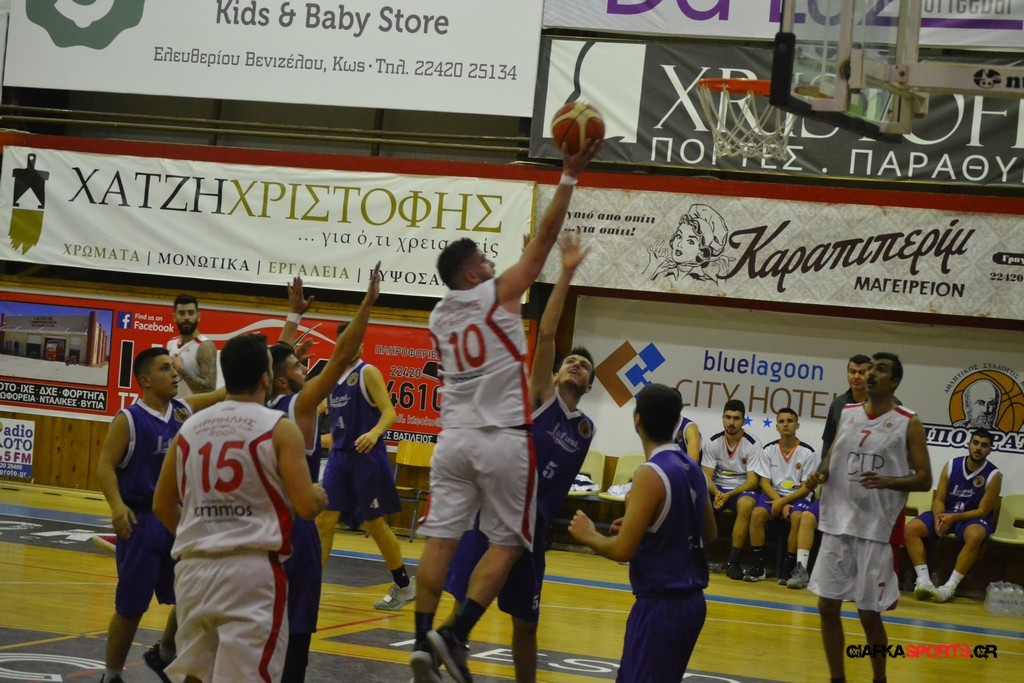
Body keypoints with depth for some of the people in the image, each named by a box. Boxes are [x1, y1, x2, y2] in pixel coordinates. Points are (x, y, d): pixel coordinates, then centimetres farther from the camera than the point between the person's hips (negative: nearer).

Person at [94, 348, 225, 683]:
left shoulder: (186, 409, 6)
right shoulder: (129, 419, -9)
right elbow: (105, 466, -13)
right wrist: (117, 505, -29)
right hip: (141, 521, -6)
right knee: (131, 607, 1)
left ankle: (163, 654, 31)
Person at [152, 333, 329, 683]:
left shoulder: (190, 427, 10)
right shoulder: (279, 428, -5)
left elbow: (162, 506, 17)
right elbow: (305, 507, -9)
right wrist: (320, 496, 14)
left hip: (194, 567, 5)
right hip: (251, 569, -5)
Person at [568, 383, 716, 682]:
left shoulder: (650, 474, -18)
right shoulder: (692, 469, 8)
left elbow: (623, 550, -21)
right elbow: (709, 534, 21)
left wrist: (589, 536, -2)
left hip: (660, 604, -9)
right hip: (691, 601, 9)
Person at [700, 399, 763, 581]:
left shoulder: (753, 444, -7)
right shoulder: (713, 442, 1)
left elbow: (752, 481, -10)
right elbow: (706, 476, -2)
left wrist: (728, 495, -24)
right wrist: (716, 493, -24)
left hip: (741, 490, -2)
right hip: (717, 489, 2)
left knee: (746, 504, -39)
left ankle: (733, 562, -33)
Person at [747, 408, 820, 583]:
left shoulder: (808, 453, -4)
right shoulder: (769, 450, 5)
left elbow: (806, 488, -5)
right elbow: (765, 483, 2)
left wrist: (783, 502, -17)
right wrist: (780, 503, -14)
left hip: (798, 496, -2)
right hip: (774, 494, 2)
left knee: (798, 517, -35)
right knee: (757, 513, -28)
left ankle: (788, 569, -26)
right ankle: (758, 565, -21)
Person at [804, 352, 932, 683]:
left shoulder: (908, 423, -5)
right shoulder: (847, 413, 9)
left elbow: (924, 479, -6)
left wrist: (887, 481, -23)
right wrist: (820, 473, -4)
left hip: (876, 530, -5)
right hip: (838, 524, 5)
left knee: (869, 613, 0)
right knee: (827, 606, 6)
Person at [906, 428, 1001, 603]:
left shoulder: (994, 475, -10)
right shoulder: (951, 466, -1)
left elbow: (983, 511, -12)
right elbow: (939, 499, 0)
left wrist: (953, 518, -23)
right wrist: (938, 518, -22)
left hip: (974, 518, -4)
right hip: (947, 514, 4)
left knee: (974, 536, -40)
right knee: (911, 529, -19)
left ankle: (950, 587, -37)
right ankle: (923, 581, -27)